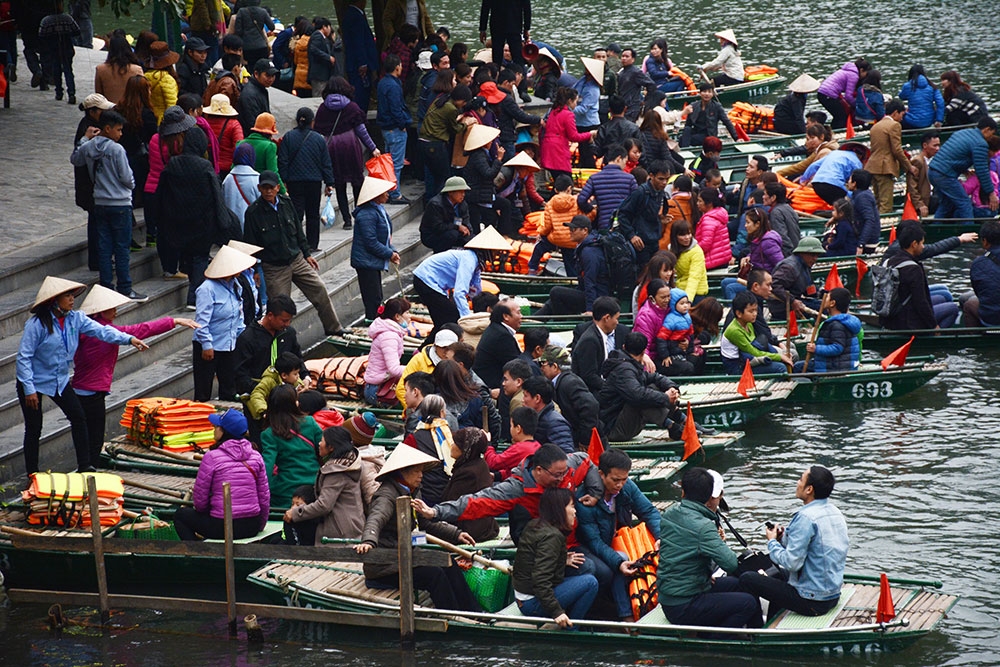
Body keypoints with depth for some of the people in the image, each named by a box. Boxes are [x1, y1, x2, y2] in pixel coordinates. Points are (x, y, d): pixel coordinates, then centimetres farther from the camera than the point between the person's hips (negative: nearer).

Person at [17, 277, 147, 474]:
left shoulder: (75, 318, -5)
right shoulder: (36, 324, -22)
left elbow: (100, 330, -13)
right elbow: (24, 357, -20)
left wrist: (129, 339, -28)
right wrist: (29, 390, -22)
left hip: (60, 380, 6)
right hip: (35, 382, -6)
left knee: (79, 417, 0)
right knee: (34, 429, 0)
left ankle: (85, 466, 7)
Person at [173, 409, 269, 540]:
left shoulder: (212, 457, -11)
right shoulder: (256, 456, 2)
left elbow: (200, 499, -5)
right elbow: (265, 497, 6)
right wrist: (259, 526, 19)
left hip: (222, 527, -6)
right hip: (252, 526, 6)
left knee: (180, 515, 22)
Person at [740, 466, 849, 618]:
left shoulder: (806, 518, -22)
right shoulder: (836, 513, 7)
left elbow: (791, 563, -23)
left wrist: (772, 542, -6)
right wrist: (784, 538, 9)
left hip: (812, 602, -10)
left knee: (747, 579, -2)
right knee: (778, 573, 35)